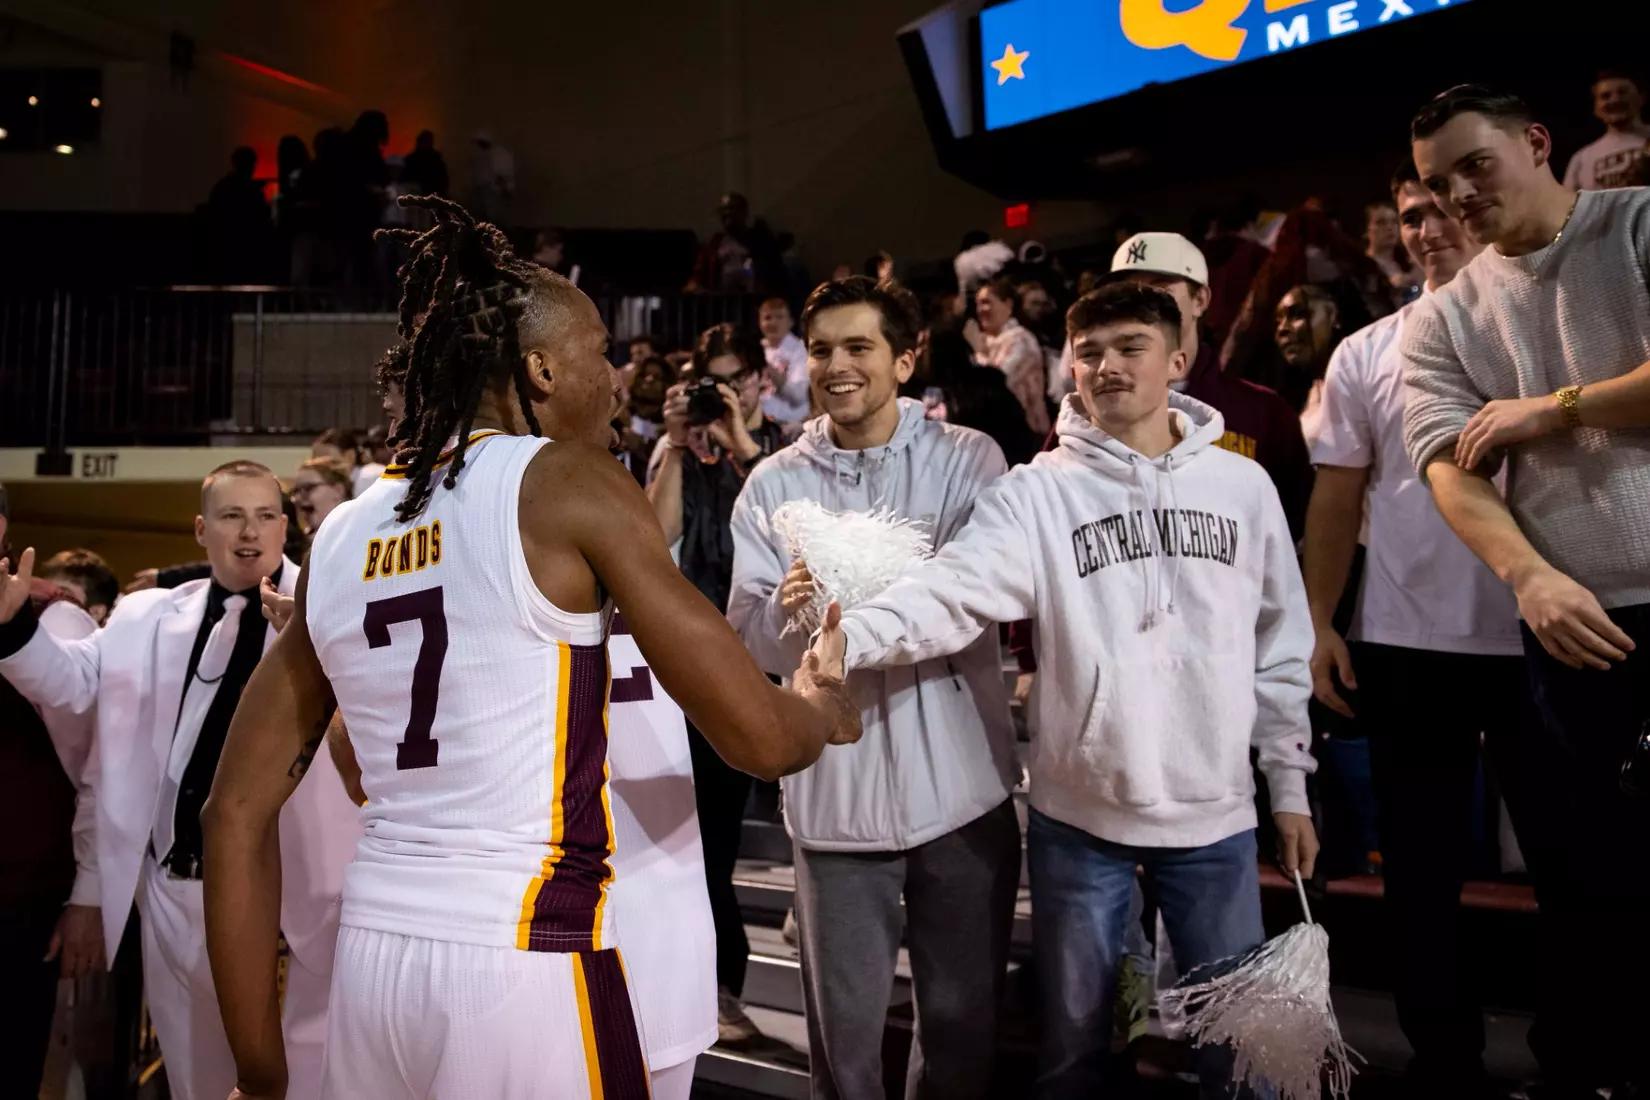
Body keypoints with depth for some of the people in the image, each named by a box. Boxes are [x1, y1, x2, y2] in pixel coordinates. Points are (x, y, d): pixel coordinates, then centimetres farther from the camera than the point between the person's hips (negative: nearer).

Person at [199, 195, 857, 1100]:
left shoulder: (342, 537, 8)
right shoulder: (568, 484, -8)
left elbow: (237, 816, 9)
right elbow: (758, 738, -8)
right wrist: (823, 703, 16)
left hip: (370, 957, 6)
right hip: (523, 965, -5)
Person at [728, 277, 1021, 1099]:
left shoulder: (968, 460, -1)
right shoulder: (773, 485, 4)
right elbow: (751, 642, -2)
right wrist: (787, 609, -24)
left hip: (959, 784, 0)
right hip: (834, 790, 1)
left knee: (964, 1012, 13)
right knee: (843, 1018, 10)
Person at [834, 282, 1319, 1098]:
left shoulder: (1242, 486, 2)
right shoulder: (1039, 491, -6)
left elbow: (1280, 644, 7)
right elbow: (952, 589, -21)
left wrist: (1289, 783, 8)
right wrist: (852, 635, -40)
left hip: (1215, 813, 2)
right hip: (1079, 815, -1)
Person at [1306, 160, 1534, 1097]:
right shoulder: (1366, 354, 7)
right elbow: (1338, 496, 6)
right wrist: (1319, 622, 0)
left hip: (1538, 633, -1)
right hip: (1405, 642, 2)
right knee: (1423, 863, 9)